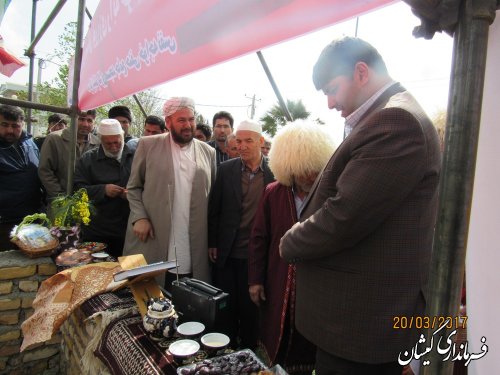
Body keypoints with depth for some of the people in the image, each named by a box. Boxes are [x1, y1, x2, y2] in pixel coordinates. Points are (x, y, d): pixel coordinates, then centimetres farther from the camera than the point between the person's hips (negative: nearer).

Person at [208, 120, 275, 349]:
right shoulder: (225, 169, 0)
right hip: (227, 253, 2)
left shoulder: (274, 172, -5)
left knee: (250, 308, 13)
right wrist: (212, 243, 3)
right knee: (226, 307, 14)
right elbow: (214, 209, 4)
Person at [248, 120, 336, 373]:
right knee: (279, 353, 19)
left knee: (310, 352, 15)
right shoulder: (273, 194, -1)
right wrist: (255, 279, 4)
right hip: (279, 288, 2)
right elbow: (259, 239, 4)